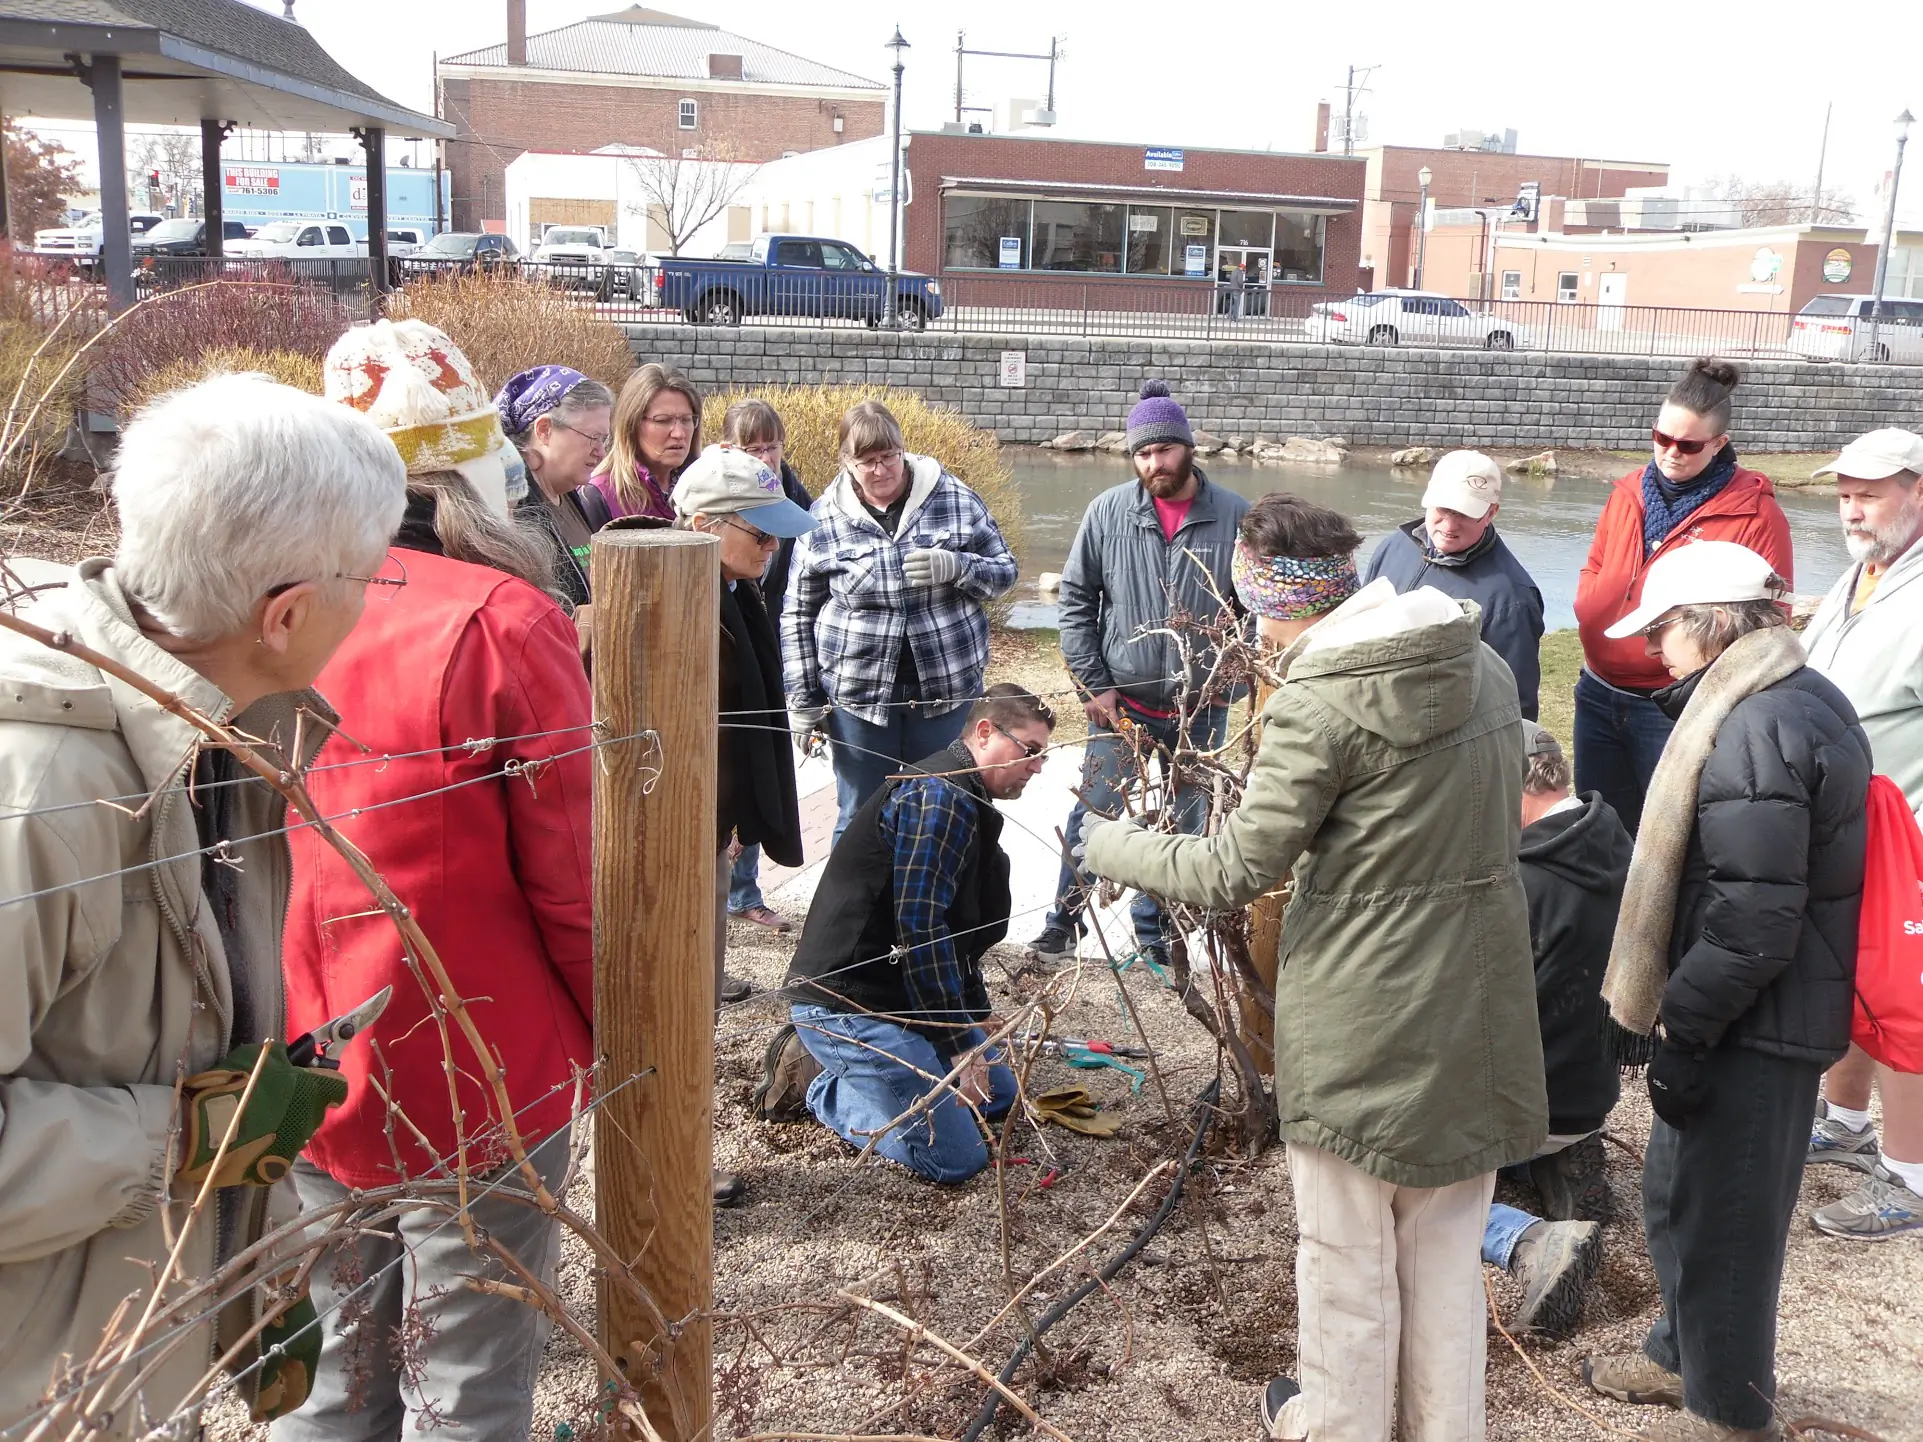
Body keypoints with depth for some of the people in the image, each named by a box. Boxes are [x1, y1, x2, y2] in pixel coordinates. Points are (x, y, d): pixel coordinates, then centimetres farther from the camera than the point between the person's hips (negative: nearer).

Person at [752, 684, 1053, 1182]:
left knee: (1000, 1094, 18)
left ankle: (838, 1066, 16)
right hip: (847, 1005, -11)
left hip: (895, 994, 11)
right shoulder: (940, 794, -19)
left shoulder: (966, 801, 16)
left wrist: (978, 1024, 21)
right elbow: (919, 927, -25)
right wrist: (964, 1045, -19)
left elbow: (954, 933, 23)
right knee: (957, 1159, -13)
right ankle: (814, 1081, 1)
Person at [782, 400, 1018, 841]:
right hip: (859, 696, 0)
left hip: (947, 690, 1)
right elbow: (798, 615, 5)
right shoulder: (823, 521, 0)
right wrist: (801, 698, 2)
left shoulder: (954, 499, -1)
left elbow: (1003, 572, 4)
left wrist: (955, 567, -17)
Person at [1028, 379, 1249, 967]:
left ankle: (1154, 933, 29)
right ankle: (1063, 924, 23)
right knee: (1093, 816, 6)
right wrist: (1093, 686, -5)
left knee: (1184, 828, 12)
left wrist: (1231, 682, -3)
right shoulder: (1108, 511, -5)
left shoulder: (1234, 517, -7)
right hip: (1122, 703, 0)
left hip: (1201, 711, 1)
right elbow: (1076, 600, 1)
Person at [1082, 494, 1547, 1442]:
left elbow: (1232, 874, -18)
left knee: (1348, 1251, 13)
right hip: (1478, 1003, 7)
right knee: (1446, 1239, 22)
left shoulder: (1319, 702, -20)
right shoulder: (1485, 669, 2)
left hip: (1362, 1016, -6)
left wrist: (1106, 845, -2)